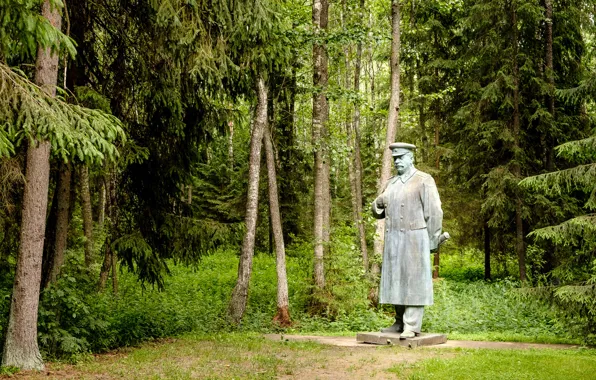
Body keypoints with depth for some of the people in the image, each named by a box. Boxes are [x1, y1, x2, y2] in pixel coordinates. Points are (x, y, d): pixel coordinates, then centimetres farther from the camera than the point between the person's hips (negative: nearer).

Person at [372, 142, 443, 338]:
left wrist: (432, 242, -8)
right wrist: (378, 204, -5)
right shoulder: (391, 183, 16)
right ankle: (400, 322, 16)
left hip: (414, 238, -6)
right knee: (396, 281, 8)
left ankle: (412, 326, -5)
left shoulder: (424, 181, -3)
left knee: (414, 282, -5)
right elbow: (378, 210, 20)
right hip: (393, 239, 7)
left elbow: (434, 212, -6)